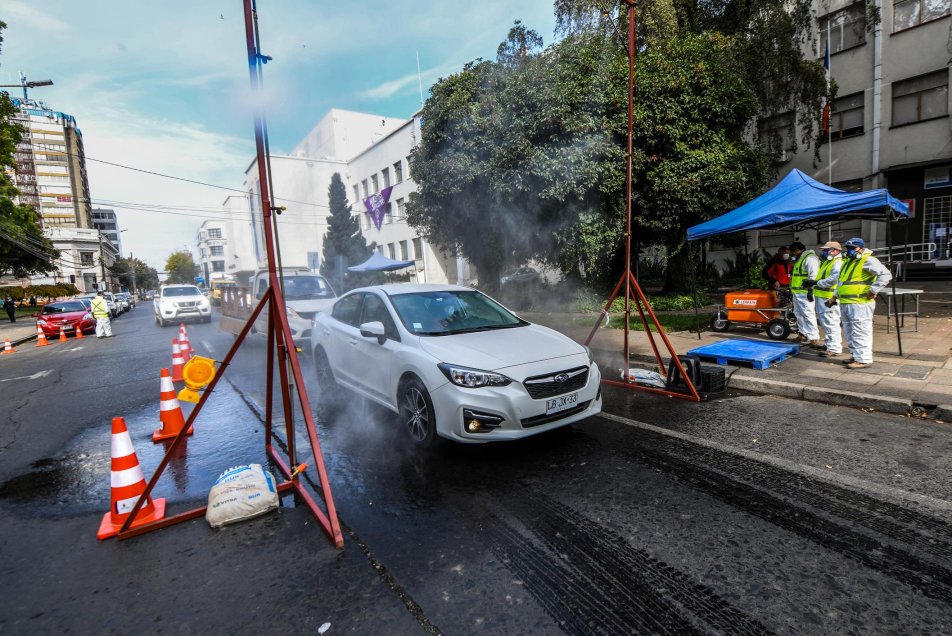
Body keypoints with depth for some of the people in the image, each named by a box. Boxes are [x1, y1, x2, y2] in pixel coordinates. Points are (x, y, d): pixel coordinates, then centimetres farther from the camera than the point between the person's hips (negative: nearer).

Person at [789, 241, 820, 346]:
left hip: (805, 293, -11)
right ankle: (803, 335, 27)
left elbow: (813, 276, -20)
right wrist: (793, 289, 24)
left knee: (808, 315, -11)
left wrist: (810, 290, -23)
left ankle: (814, 338, -10)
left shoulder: (809, 258, -12)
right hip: (797, 293, 11)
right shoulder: (799, 259, 21)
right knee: (799, 314, 17)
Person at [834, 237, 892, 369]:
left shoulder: (868, 260, -9)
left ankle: (864, 359, -1)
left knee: (860, 332, -7)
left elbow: (886, 275, -21)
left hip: (860, 303, -10)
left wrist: (873, 290, -21)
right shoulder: (848, 262, 20)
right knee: (849, 332, 16)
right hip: (845, 303, 10)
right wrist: (836, 295, 25)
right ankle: (856, 356, 26)